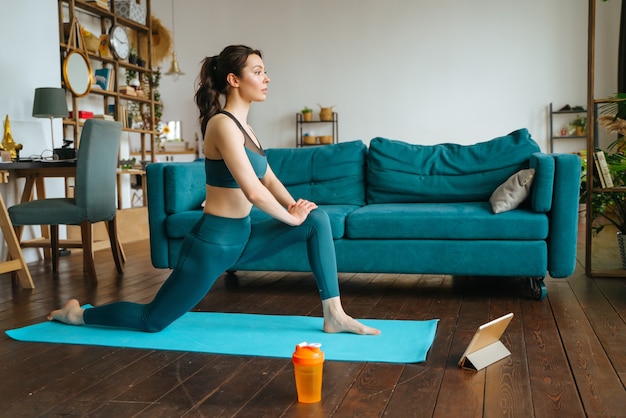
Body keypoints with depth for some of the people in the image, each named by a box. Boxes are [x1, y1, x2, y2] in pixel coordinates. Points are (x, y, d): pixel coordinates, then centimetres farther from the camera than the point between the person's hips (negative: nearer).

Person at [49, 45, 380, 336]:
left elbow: (269, 180, 15)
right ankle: (77, 314, 30)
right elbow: (253, 191, -26)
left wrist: (294, 205, -3)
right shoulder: (223, 124, -19)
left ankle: (333, 315, 1)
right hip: (214, 242, -9)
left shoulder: (242, 127, 9)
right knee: (153, 321, 4)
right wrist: (291, 217, -12)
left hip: (240, 237, 9)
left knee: (317, 219, -1)